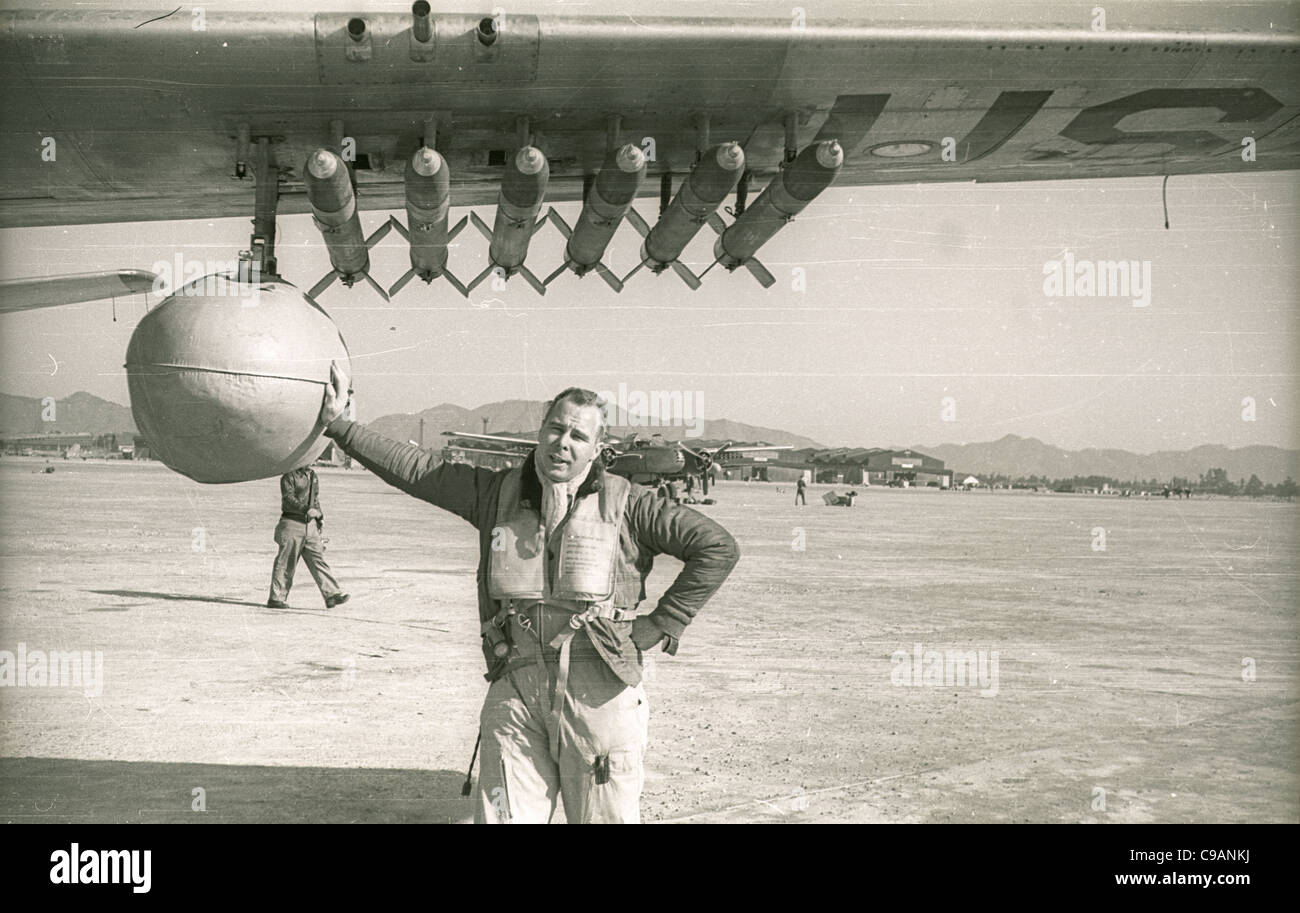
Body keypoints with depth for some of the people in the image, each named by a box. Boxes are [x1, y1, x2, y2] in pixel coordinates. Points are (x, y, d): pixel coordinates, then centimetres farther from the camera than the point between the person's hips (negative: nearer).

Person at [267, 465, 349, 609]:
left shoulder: (312, 475, 16)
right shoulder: (289, 476, -7)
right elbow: (289, 499, -18)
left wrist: (319, 516, 18)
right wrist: (307, 510, -26)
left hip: (310, 524, 6)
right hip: (292, 523, -6)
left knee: (318, 559, 1)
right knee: (286, 563, -2)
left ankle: (332, 594, -2)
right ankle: (276, 598, 6)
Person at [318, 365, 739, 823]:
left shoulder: (625, 504, 0)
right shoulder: (499, 493, 11)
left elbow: (718, 548, -1)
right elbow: (414, 469, 13)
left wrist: (659, 627, -3)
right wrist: (339, 424, 8)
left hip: (598, 693, -3)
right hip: (515, 689, 3)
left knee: (605, 817, 3)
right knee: (501, 816, 2)